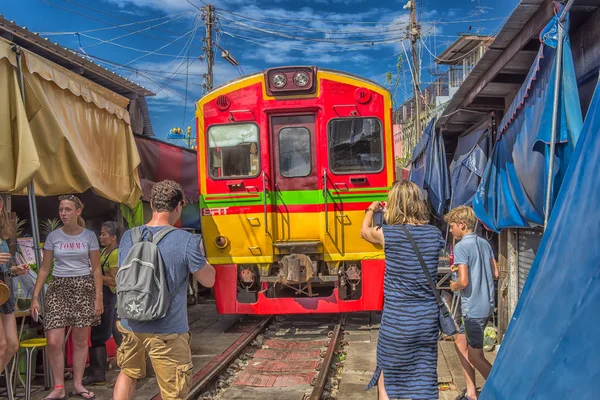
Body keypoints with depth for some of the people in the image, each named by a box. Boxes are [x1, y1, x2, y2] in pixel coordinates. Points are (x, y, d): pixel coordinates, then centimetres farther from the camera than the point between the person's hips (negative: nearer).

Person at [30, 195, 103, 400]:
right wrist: (35, 297, -1)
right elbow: (44, 269, 6)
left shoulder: (89, 236, 0)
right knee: (54, 342, -7)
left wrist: (99, 297, -4)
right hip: (58, 287, 1)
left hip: (83, 287, -1)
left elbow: (96, 269, 2)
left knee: (80, 340, 5)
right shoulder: (53, 236, 3)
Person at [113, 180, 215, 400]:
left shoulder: (128, 237, -2)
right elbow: (209, 280, -6)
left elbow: (121, 281, 10)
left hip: (131, 325, 5)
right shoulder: (186, 241, -18)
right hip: (167, 331, -5)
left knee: (128, 373, 29)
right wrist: (197, 253, 8)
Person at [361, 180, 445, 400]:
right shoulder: (435, 234, 0)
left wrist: (371, 210, 33)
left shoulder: (387, 234, -11)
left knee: (386, 379, 14)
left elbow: (365, 231, 11)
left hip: (397, 320, -3)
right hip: (428, 319, 4)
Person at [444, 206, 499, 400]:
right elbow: (495, 273, 13)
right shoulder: (485, 243, 8)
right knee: (460, 342, 19)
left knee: (476, 356, 4)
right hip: (486, 305, 9)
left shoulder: (461, 247, -16)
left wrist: (453, 286, -3)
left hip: (473, 308, -9)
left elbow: (463, 281, -23)